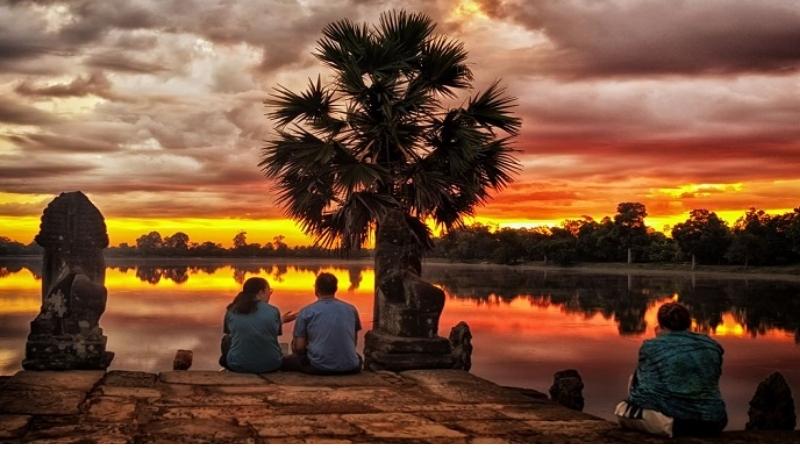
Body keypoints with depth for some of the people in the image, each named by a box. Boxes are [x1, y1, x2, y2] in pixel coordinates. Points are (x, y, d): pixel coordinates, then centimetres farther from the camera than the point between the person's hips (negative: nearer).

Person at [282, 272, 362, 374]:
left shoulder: (306, 312, 1)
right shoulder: (351, 309, 9)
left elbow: (298, 347, 0)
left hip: (319, 367, -2)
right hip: (349, 368, 2)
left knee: (285, 361, 22)